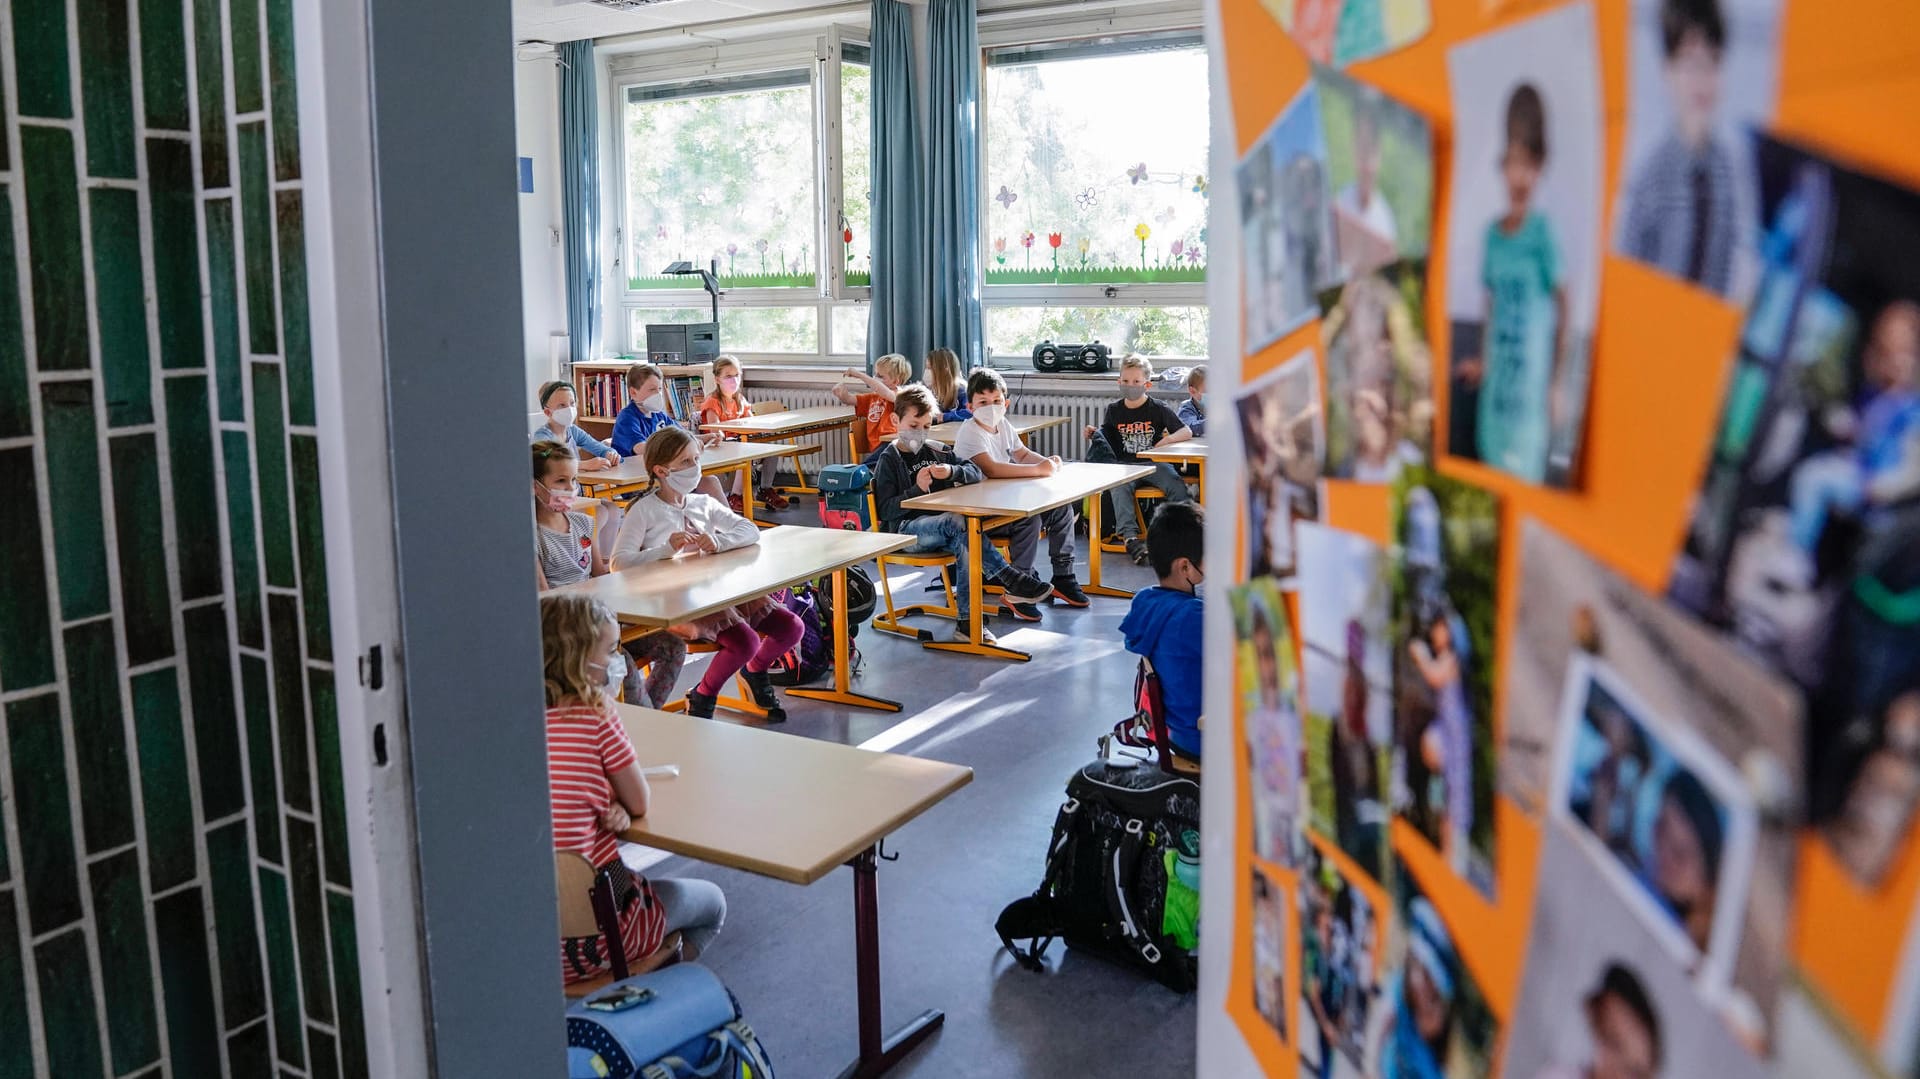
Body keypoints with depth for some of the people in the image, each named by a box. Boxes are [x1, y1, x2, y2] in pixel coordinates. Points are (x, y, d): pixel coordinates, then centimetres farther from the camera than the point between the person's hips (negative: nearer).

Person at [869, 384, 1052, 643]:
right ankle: (1009, 578, -32)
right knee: (956, 522, -34)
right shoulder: (888, 460, 2)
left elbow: (975, 472, 8)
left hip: (941, 528, 5)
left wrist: (952, 472, -13)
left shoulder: (935, 450, 16)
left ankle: (967, 621, -29)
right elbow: (886, 510, -7)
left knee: (963, 546, -31)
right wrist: (917, 489, -19)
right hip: (906, 529, -5)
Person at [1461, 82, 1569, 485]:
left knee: (1524, 474, -4)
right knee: (1491, 459, 13)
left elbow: (1562, 308, -9)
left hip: (1532, 379, -6)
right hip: (1496, 377, 6)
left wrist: (1555, 386, -9)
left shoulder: (1543, 232, -11)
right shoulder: (1493, 231, 5)